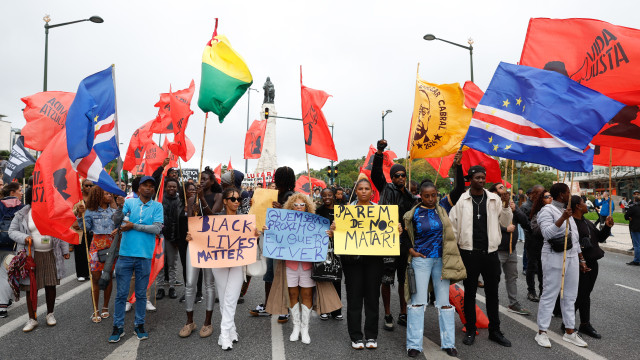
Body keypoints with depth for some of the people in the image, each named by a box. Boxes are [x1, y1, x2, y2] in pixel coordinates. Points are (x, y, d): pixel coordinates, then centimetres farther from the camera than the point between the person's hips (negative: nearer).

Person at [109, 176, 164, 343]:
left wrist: (134, 226, -10)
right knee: (121, 293, 6)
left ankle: (139, 324, 24)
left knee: (141, 294, 10)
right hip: (125, 254, 0)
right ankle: (118, 326, 19)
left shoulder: (157, 206, 3)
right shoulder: (129, 202, 6)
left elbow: (157, 228, -8)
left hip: (144, 256, 0)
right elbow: (116, 221, -6)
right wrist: (120, 207, -23)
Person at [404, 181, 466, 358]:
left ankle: (448, 343, 20)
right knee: (418, 300, 0)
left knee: (444, 301, 9)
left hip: (441, 260, 3)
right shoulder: (414, 214, -2)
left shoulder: (442, 209, 5)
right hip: (421, 259, -3)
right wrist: (411, 251, -1)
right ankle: (414, 344, 8)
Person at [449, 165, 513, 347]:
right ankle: (470, 331, 22)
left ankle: (495, 331, 26)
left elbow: (505, 222, 8)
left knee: (492, 293, 12)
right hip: (469, 252, -2)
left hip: (490, 252, 3)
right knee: (470, 293, 9)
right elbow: (452, 225, -1)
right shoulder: (461, 199, -3)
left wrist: (506, 205, -8)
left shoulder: (494, 199, 5)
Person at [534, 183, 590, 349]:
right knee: (549, 294, -4)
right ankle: (542, 332, 4)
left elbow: (575, 237, 21)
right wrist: (562, 219, -30)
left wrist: (581, 259, 19)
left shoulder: (567, 211, 17)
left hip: (572, 257, 8)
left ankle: (569, 332, 21)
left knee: (570, 295, 12)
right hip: (554, 257, -8)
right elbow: (546, 233, -23)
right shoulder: (547, 211, -9)